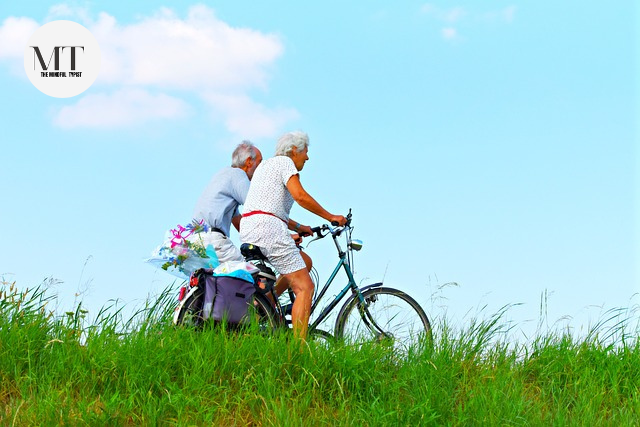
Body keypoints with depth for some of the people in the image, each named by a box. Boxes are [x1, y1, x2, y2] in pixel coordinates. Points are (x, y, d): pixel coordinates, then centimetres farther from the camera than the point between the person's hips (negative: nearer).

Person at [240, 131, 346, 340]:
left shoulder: (266, 164, 29)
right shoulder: (284, 162, 1)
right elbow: (300, 196, -13)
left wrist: (297, 226, 26)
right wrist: (331, 217, -5)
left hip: (248, 230, 10)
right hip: (267, 227, -10)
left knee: (305, 262, 23)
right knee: (305, 287, -9)